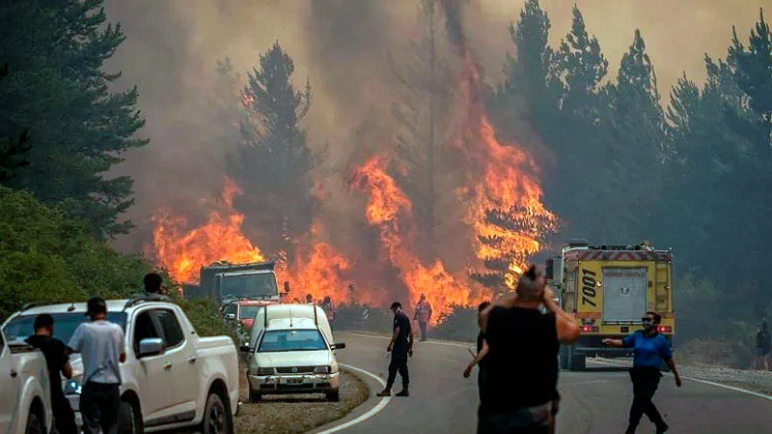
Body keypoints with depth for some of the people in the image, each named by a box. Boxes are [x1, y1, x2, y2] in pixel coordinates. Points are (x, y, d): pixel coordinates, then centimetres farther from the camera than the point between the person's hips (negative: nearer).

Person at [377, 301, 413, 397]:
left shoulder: (398, 317, -9)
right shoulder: (406, 317, 17)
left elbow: (397, 331, -19)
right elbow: (411, 334, 20)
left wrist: (390, 344, -17)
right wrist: (410, 348, 25)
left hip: (398, 345, -9)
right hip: (405, 345, 9)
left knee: (393, 367, -10)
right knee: (403, 367, 12)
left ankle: (387, 390, -13)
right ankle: (405, 389, 11)